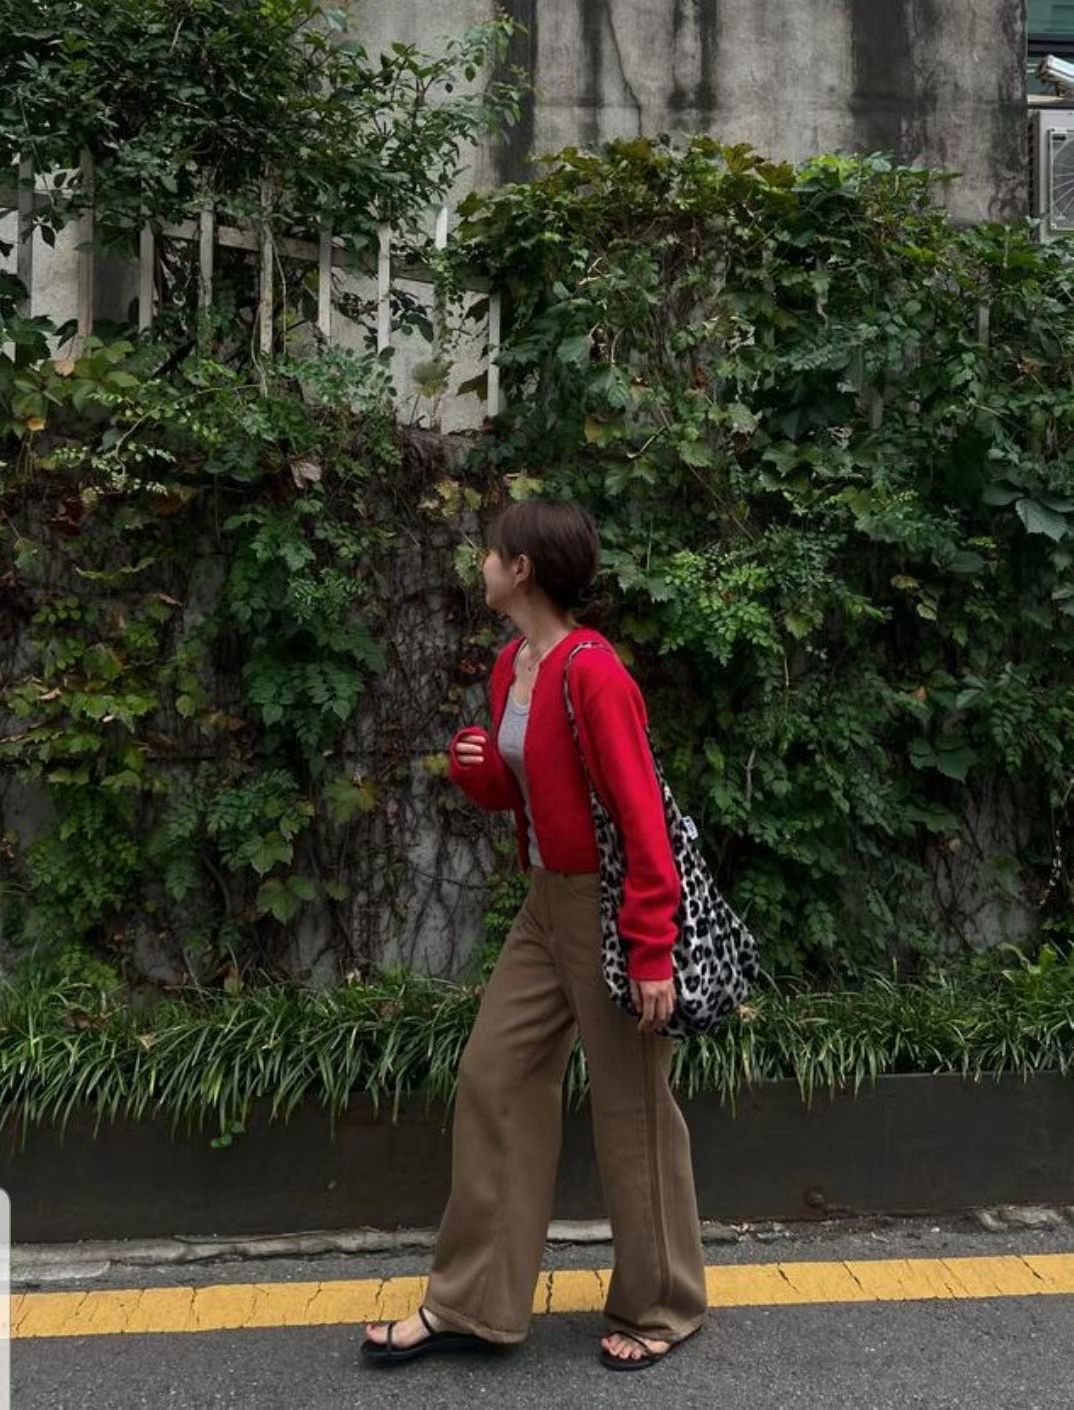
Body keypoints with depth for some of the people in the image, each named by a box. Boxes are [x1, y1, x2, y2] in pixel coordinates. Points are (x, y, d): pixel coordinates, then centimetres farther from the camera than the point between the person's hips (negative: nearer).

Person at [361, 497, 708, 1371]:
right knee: (495, 1079, 11)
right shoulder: (511, 664, 7)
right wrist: (473, 765, -5)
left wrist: (653, 952, -22)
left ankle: (661, 1309, 28)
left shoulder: (592, 672, -21)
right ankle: (471, 1304, 25)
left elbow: (642, 817, -21)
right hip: (547, 901, 9)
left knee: (631, 1108, 6)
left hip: (610, 906, -9)